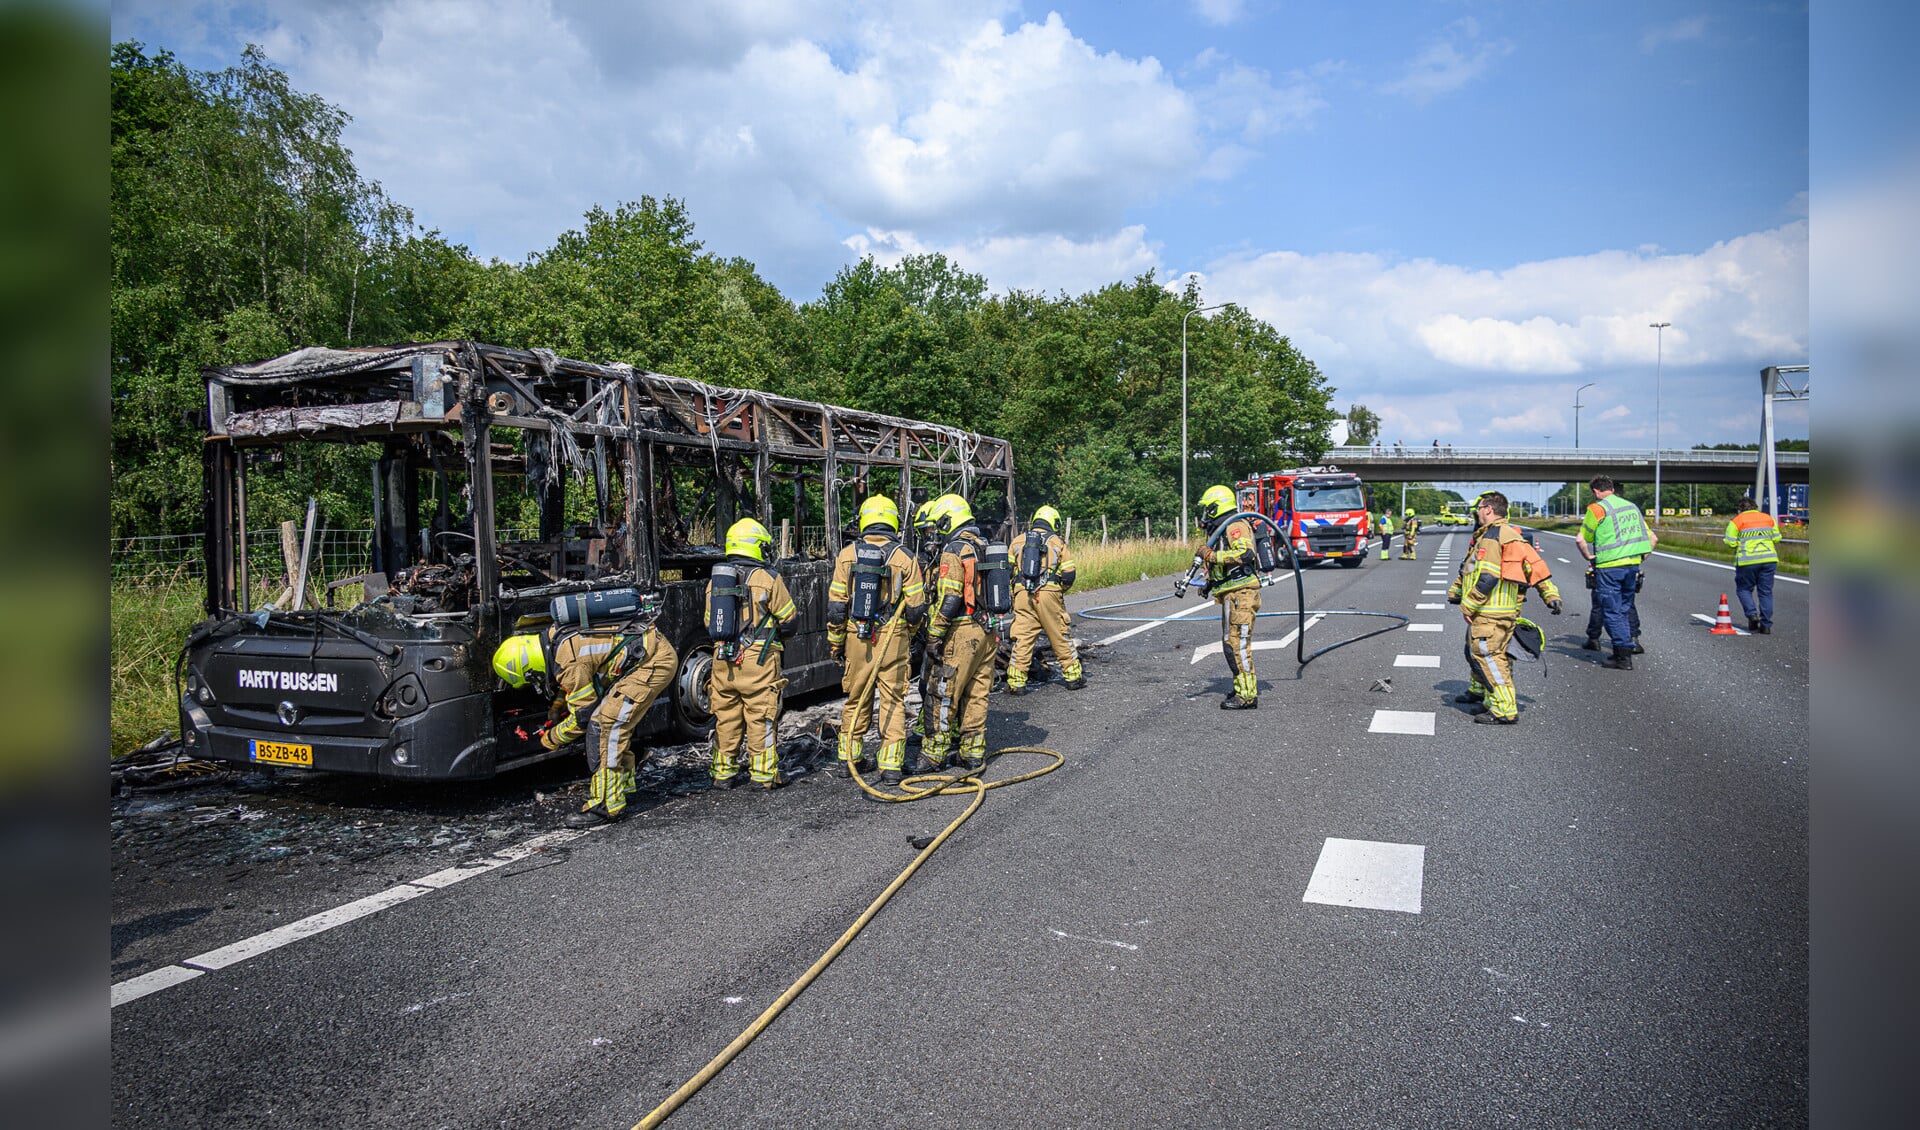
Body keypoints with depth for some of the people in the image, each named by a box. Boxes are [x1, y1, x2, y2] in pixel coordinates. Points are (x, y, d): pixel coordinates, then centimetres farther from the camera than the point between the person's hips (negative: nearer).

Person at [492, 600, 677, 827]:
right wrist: (554, 713, 27)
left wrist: (547, 739, 4)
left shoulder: (569, 662, -21)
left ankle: (607, 805, -11)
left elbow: (582, 716, -10)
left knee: (605, 722, -12)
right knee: (618, 719, 19)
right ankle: (622, 781, 34)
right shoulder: (554, 637, 7)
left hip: (655, 661, -10)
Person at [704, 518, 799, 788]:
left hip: (722, 660, 5)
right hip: (758, 661, -5)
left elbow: (709, 622, 16)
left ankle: (723, 773, 20)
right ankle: (764, 774, 7)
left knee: (725, 717, 13)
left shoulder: (714, 580, 9)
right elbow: (790, 621, -2)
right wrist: (775, 632, 18)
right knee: (761, 718, 3)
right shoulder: (767, 579, -8)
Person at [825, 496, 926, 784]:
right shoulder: (904, 558, -5)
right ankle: (891, 766, 5)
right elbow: (916, 606, -3)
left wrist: (835, 641, 9)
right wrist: (910, 635, 15)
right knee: (893, 700, 6)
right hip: (893, 639, -2)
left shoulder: (847, 554, -1)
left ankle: (847, 758, 23)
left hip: (857, 637, 2)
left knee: (856, 698, 16)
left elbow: (836, 604, -1)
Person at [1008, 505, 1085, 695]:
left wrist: (1013, 596, 21)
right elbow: (1069, 573, 2)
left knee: (1022, 638, 3)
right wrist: (1060, 590, 20)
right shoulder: (1057, 542, 8)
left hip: (1022, 594, 2)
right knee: (1061, 637, 9)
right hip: (1049, 594, -1)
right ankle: (1074, 676, 17)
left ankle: (1016, 682, 2)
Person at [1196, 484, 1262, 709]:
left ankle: (1247, 696, -10)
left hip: (1241, 592, -11)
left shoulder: (1236, 526, -10)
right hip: (1231, 594, 11)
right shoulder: (1220, 530, 22)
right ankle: (1246, 685, 25)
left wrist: (1211, 555, -23)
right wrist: (1208, 583, 19)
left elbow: (1245, 553, -27)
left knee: (1238, 642, -12)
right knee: (1230, 642, 15)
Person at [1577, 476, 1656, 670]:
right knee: (1625, 609, 16)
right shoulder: (1632, 506, 16)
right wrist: (1641, 557, 20)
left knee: (1612, 612, -2)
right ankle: (1626, 650, 20)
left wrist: (1589, 557, 7)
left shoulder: (1597, 509, -4)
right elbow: (1653, 539, 18)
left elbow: (1581, 540, -8)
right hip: (1633, 565, 7)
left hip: (1609, 567, -7)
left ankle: (1623, 658, -4)